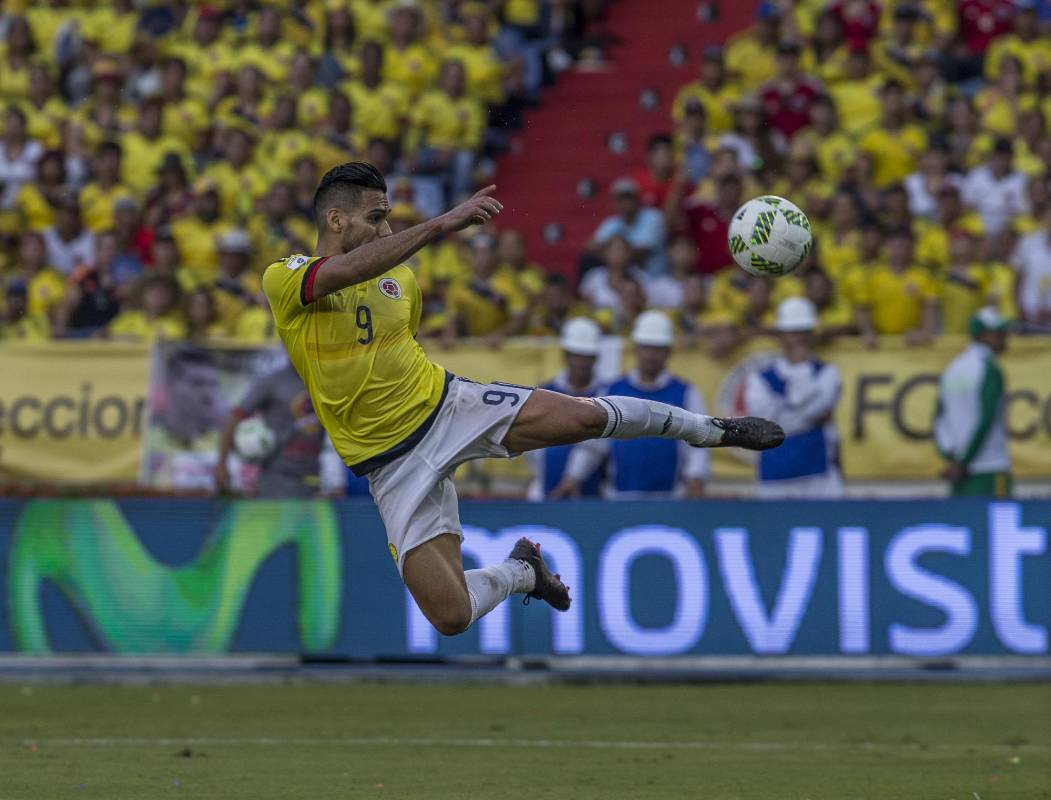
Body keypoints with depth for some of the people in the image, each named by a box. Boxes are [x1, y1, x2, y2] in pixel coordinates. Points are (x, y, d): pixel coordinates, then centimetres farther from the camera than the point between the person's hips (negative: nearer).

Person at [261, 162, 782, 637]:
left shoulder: (400, 280, 7)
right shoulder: (284, 280, -13)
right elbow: (351, 270, -34)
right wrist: (443, 224, -40)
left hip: (446, 405, 4)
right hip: (394, 461, -4)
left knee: (585, 416, -19)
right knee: (450, 617, -14)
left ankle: (710, 430, 9)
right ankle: (520, 572, 21)